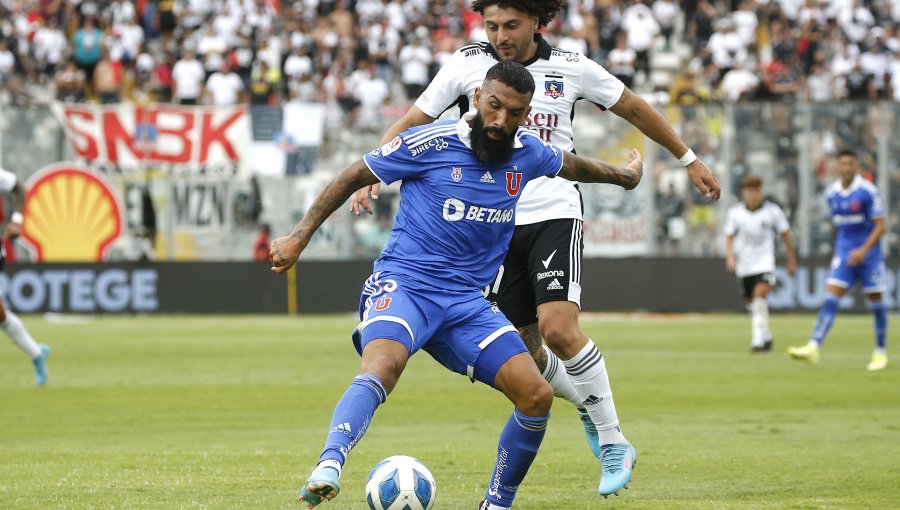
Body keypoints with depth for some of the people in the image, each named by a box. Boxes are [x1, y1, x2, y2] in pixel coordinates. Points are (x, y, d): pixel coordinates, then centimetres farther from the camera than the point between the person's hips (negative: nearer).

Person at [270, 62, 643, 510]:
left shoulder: (527, 153, 8)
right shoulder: (430, 144, -9)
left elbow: (572, 165, 32)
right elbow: (352, 178, 1)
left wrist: (625, 175, 50)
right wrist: (299, 237, -2)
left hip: (467, 303, 6)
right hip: (403, 284, -5)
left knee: (537, 395, -10)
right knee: (383, 365, -37)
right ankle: (327, 469, -55)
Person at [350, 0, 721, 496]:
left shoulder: (571, 68, -1)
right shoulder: (467, 64, 0)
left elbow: (634, 108, 13)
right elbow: (413, 121, 3)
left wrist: (689, 160, 20)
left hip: (555, 214, -2)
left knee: (558, 327, -21)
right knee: (521, 348, 3)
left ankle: (613, 444, -7)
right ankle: (587, 404, 34)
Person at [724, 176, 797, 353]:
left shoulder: (772, 211, -5)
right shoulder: (734, 212, -3)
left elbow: (786, 234, 7)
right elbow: (729, 237, 6)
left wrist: (791, 260, 13)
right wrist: (730, 257, -11)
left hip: (764, 261, -3)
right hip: (744, 264, 3)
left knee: (760, 293, -23)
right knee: (751, 302, 8)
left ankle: (758, 339, -26)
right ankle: (766, 338, 27)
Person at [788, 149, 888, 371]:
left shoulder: (868, 191, -12)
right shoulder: (832, 193, 4)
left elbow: (880, 226, -12)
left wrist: (863, 250, -23)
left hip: (868, 253, -4)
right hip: (843, 253, 4)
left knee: (875, 302, 5)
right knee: (831, 298, -10)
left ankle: (881, 353, 18)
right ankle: (813, 348, -21)